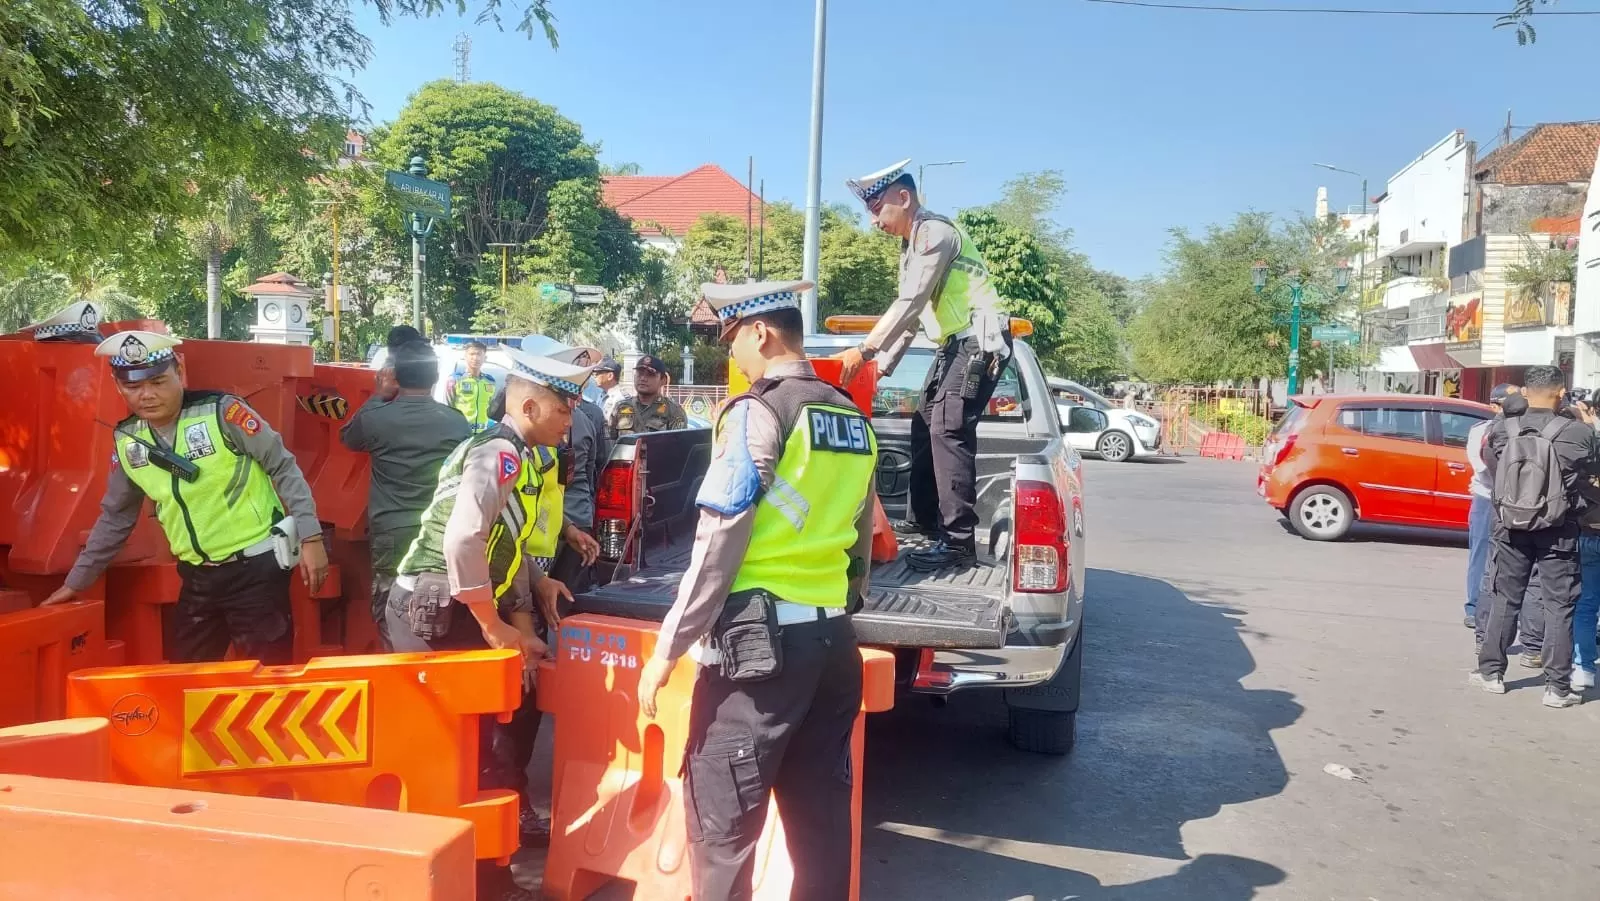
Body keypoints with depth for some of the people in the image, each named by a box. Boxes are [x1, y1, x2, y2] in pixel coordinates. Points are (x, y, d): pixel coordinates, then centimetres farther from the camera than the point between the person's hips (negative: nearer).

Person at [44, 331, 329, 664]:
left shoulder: (221, 412, -13)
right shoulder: (127, 440, 5)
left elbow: (284, 468, -9)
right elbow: (116, 515, 17)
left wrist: (310, 536, -14)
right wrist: (77, 580, 21)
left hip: (256, 566, -6)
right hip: (197, 576, 6)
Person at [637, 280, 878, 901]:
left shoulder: (757, 412, -10)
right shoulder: (853, 419, 12)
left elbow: (717, 545, -14)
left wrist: (667, 650, -9)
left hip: (761, 639, -8)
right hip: (832, 639, 8)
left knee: (720, 820, 1)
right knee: (821, 815, 14)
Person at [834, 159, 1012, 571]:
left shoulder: (934, 232, -15)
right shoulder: (912, 245, 17)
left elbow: (909, 304, -24)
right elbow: (910, 314, 18)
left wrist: (864, 351, -27)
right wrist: (881, 366, 12)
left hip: (979, 340, -11)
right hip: (955, 342, 11)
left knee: (948, 430, -19)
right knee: (924, 426, 13)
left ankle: (959, 542, -20)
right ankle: (924, 518, 26)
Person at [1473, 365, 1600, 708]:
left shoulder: (1503, 430, -7)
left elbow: (1490, 460, 8)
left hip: (1511, 527, 2)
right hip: (1557, 532, -2)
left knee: (1505, 599, 15)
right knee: (1559, 606, 7)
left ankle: (1491, 671, 21)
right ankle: (1557, 686, 9)